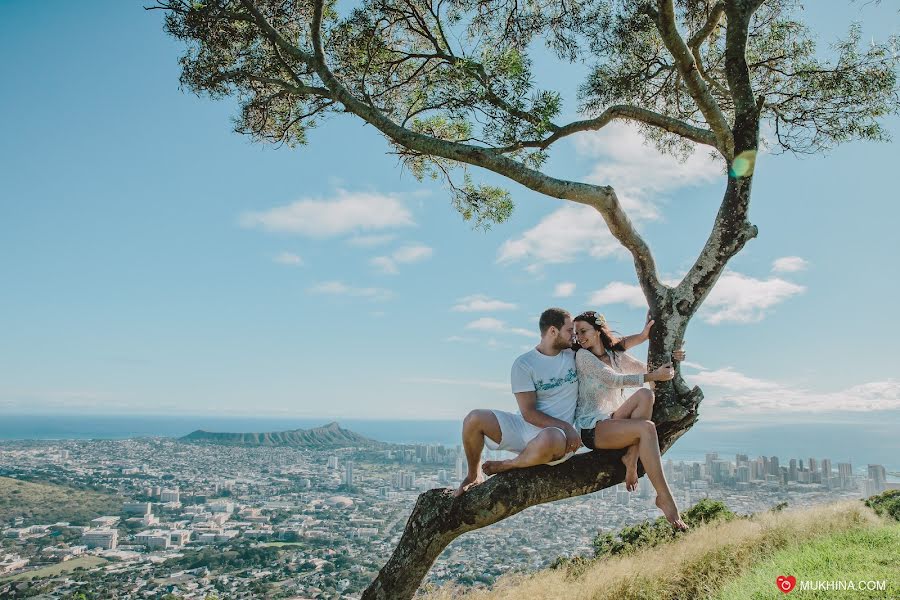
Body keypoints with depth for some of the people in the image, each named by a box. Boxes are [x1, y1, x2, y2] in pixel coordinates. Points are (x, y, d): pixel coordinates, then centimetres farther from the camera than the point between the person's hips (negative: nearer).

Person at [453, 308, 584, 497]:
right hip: (525, 426, 0)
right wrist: (565, 426, -18)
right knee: (474, 419, -22)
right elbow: (528, 413, -11)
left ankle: (507, 465, -7)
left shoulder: (573, 353, 4)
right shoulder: (524, 364, -6)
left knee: (548, 439, -40)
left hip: (559, 435, 0)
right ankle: (474, 476, 6)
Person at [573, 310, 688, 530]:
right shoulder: (582, 356, -5)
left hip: (613, 420, 6)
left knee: (645, 394, -21)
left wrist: (668, 360, -1)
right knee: (647, 428, -30)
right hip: (591, 428, -6)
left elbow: (647, 370, 18)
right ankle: (664, 497, -28)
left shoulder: (617, 355, 15)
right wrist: (653, 376, -19)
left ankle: (631, 457, -19)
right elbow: (613, 379, -15)